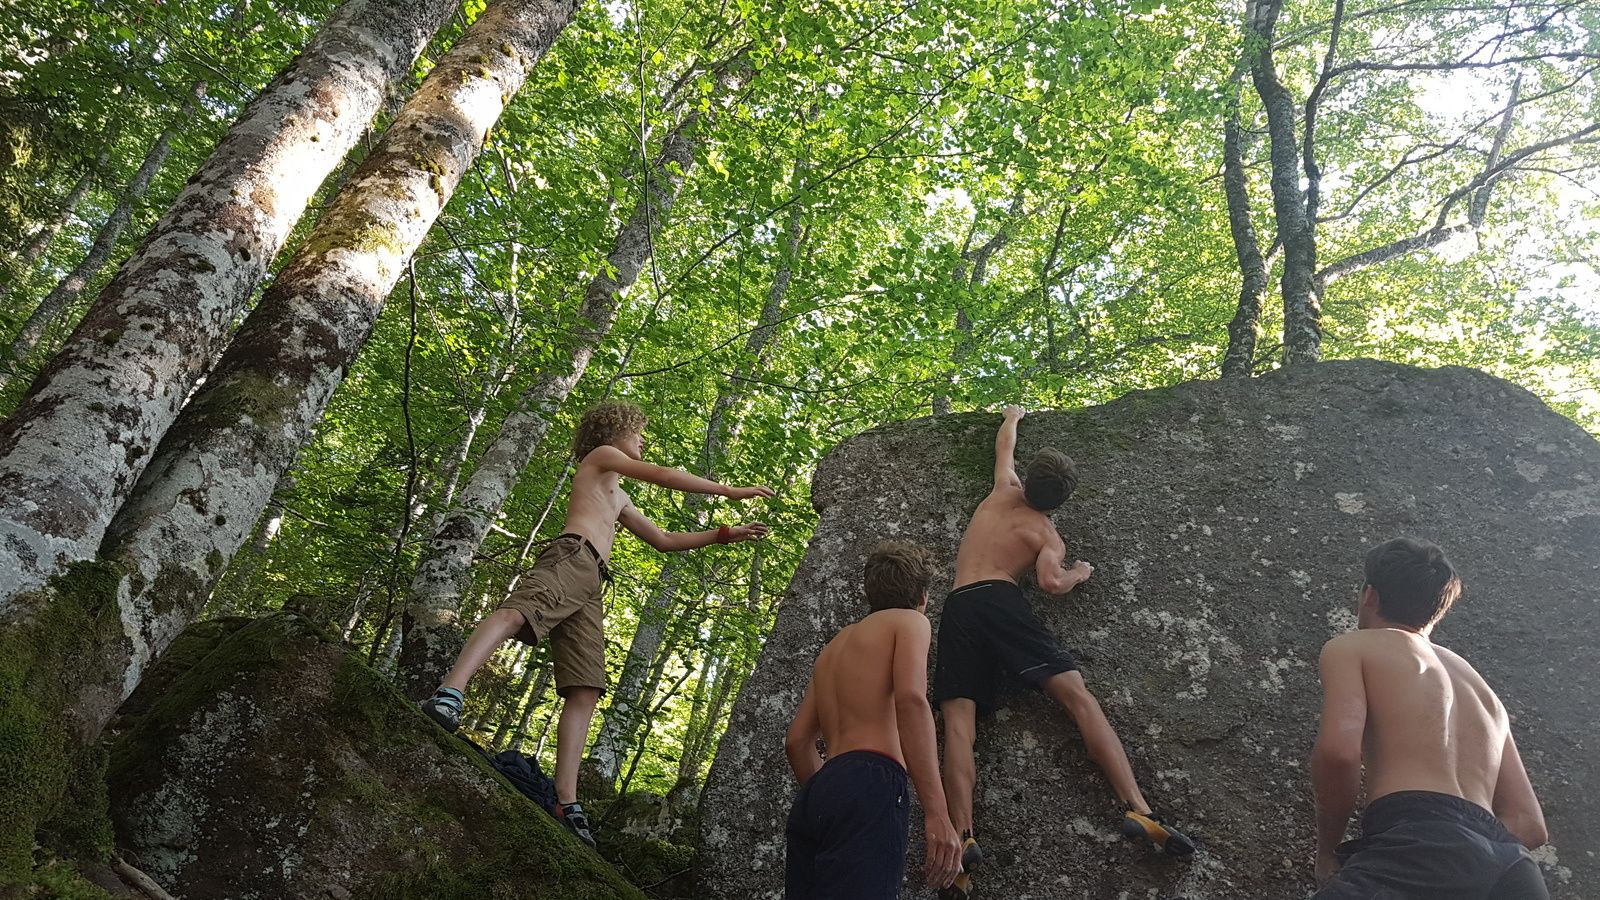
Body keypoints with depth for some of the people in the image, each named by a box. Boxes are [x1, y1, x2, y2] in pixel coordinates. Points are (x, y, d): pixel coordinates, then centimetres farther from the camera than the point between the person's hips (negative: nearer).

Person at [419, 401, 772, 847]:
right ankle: (449, 694, -58)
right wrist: (732, 491, 16)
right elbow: (666, 476, 10)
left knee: (585, 692, -6)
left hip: (591, 587, 9)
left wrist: (725, 534, 41)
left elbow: (664, 540, 45)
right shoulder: (601, 455, 20)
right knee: (515, 612, -38)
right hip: (572, 558, -9)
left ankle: (567, 802, -13)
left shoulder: (618, 499, 42)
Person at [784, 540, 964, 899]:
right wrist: (936, 811, -17)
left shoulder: (835, 645, 32)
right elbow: (911, 698, -12)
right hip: (868, 788, -8)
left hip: (814, 795, 8)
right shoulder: (909, 620, 10)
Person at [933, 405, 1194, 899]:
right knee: (1077, 695, -10)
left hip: (958, 607, 3)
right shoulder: (1048, 537, 14)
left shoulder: (1004, 490, 24)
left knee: (959, 720, -12)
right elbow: (1050, 582, -6)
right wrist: (1077, 574, 16)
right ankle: (1138, 809, -26)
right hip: (1000, 600, -3)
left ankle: (963, 838, -32)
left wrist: (1013, 414, 64)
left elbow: (1005, 443, 43)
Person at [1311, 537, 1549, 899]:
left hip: (1421, 845, -7)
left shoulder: (1349, 647, 13)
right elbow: (1529, 825, 27)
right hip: (1509, 869, 7)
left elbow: (1338, 750, -6)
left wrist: (1327, 850, 7)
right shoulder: (1482, 688, 34)